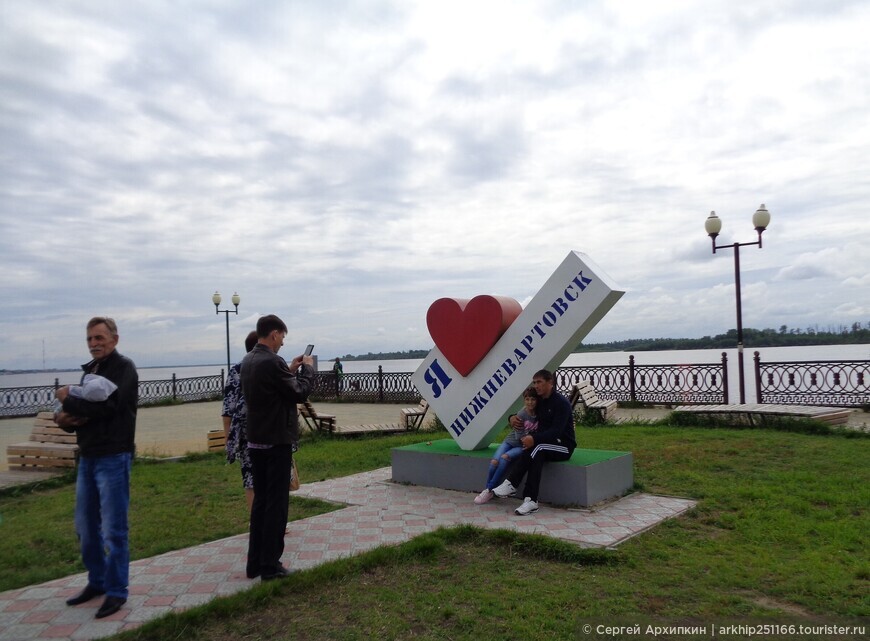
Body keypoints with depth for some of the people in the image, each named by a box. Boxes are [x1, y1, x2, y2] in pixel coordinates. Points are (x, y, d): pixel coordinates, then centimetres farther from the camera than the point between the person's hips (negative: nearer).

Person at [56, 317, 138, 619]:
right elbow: (82, 410, 16)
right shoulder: (90, 369, 14)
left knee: (113, 528, -1)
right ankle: (97, 581, 31)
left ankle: (116, 591, 10)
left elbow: (106, 406, -24)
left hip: (113, 457, -8)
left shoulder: (123, 368, -10)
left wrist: (68, 400, -11)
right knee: (85, 526, 16)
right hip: (87, 457, 8)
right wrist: (66, 418, -6)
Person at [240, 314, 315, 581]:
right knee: (276, 503, 0)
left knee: (260, 500, 15)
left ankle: (255, 563, 21)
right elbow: (299, 393, -14)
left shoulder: (248, 361, 8)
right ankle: (270, 566, 7)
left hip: (255, 441, 9)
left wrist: (291, 370, 13)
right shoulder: (272, 362, -20)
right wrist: (307, 368, 0)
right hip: (276, 441, -9)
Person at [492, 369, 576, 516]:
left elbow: (556, 431, -25)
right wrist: (513, 418, 0)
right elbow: (524, 415, 26)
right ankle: (531, 501, -38)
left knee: (537, 448, -35)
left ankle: (511, 484, -33)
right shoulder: (540, 402, 11)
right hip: (544, 444, 6)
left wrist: (534, 439, -39)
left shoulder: (561, 403, -13)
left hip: (564, 446, -6)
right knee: (537, 455, -30)